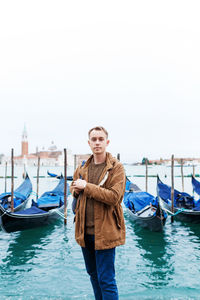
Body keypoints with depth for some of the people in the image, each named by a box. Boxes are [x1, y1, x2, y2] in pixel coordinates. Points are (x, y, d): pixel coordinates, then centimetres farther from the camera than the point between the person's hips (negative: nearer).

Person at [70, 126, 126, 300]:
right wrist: (76, 190, 0)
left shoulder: (116, 167, -11)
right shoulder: (82, 167, 8)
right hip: (84, 230, 7)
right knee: (92, 273, 24)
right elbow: (73, 187, 24)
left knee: (106, 280, 4)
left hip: (105, 231, -6)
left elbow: (114, 196, -22)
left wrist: (87, 186, -21)